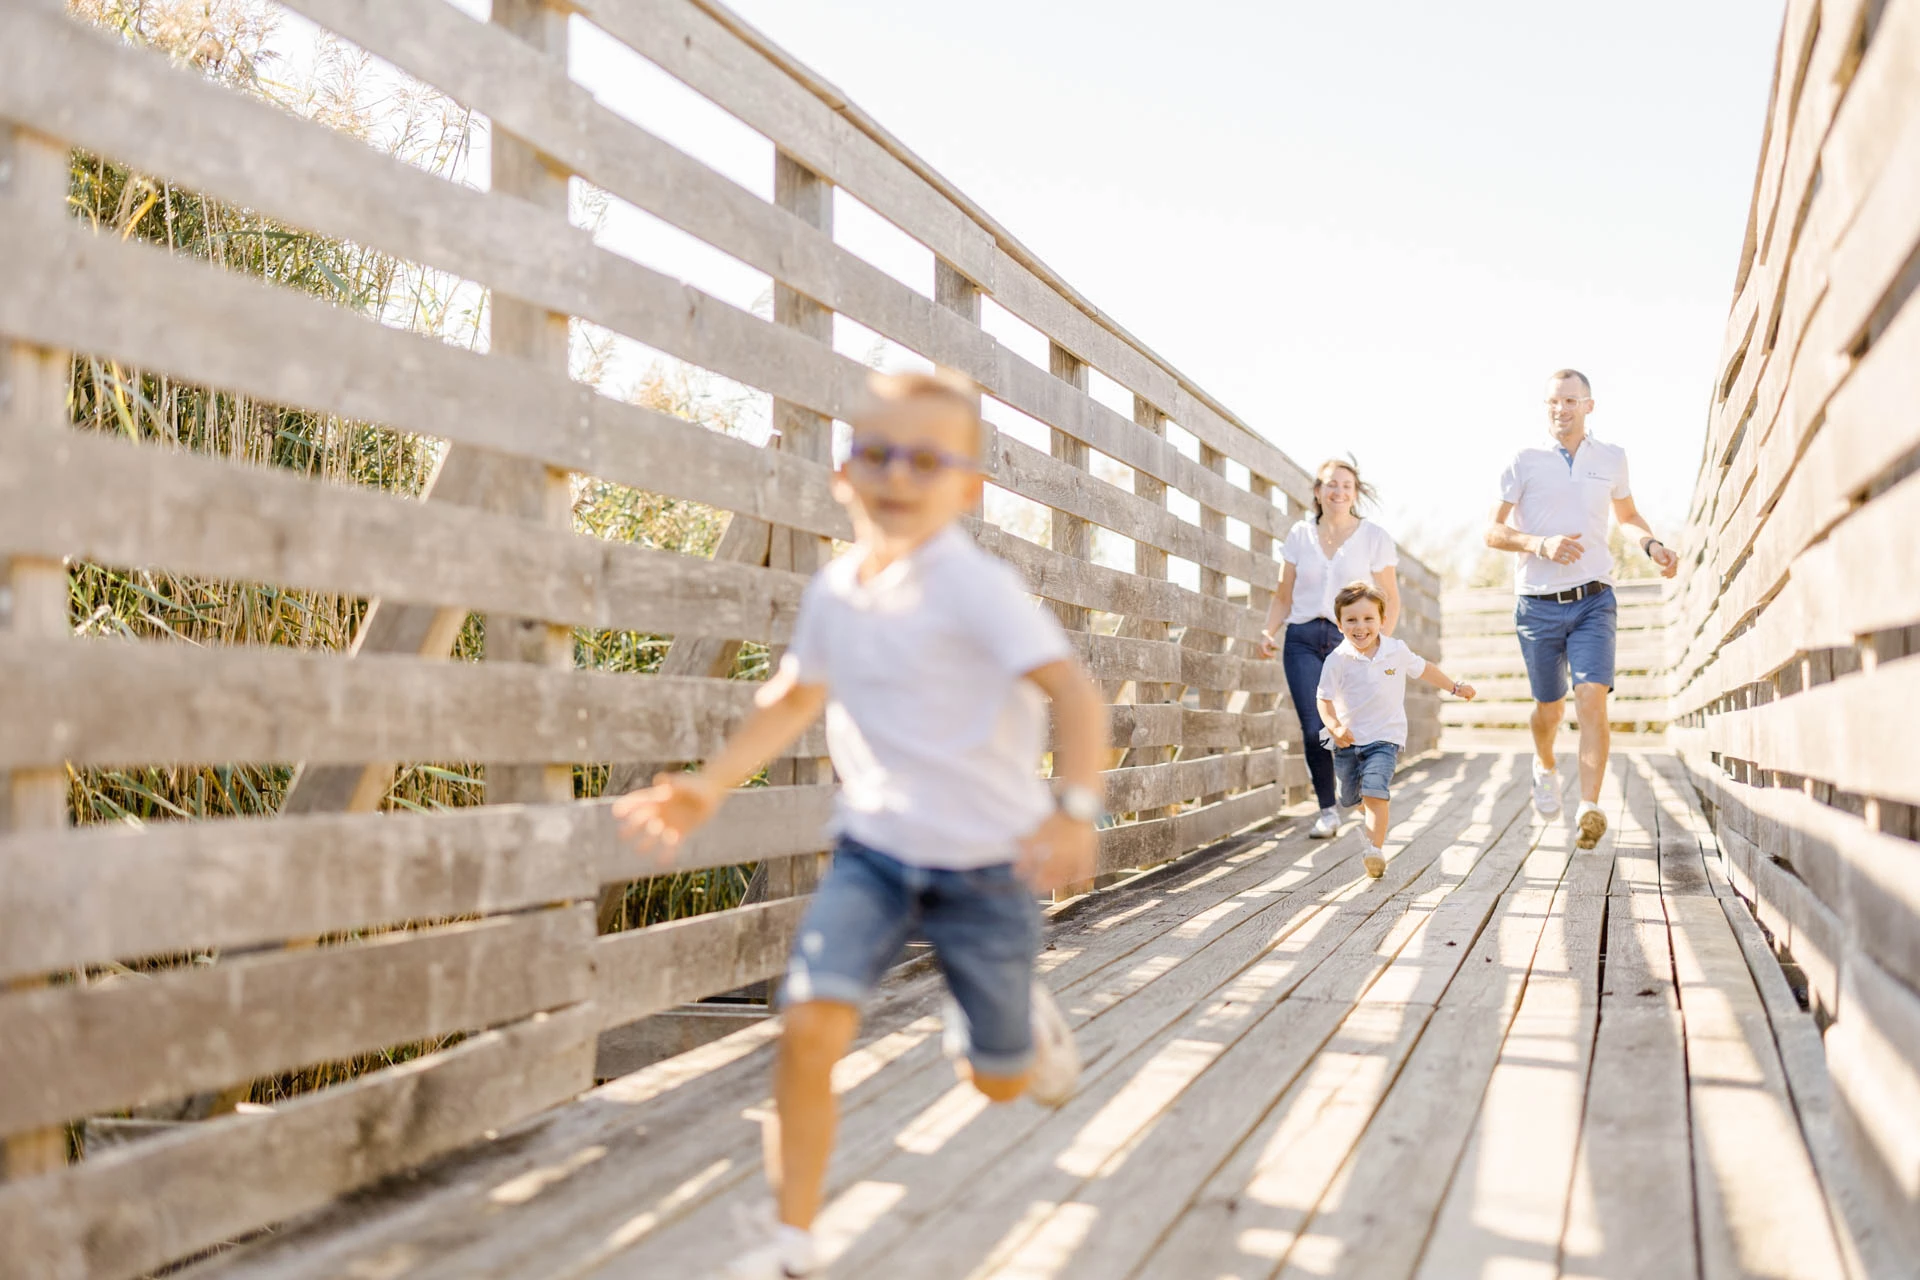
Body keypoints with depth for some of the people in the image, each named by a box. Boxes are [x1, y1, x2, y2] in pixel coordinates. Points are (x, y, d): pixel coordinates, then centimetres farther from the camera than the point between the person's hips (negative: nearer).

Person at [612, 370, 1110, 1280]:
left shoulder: (973, 586, -19)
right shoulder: (835, 589, 0)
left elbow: (1072, 690, -27)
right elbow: (794, 699, 15)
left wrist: (1074, 810, -42)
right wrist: (706, 790, 9)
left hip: (984, 862, -3)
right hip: (873, 851, 4)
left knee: (998, 1080, 11)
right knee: (810, 1026, -16)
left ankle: (1028, 1021, 49)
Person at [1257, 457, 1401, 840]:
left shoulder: (1374, 537, 4)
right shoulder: (1299, 536, 9)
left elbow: (1390, 600, 6)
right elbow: (1284, 596, 13)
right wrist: (1269, 631, -4)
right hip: (1302, 639, 2)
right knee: (1314, 730, -8)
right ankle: (1328, 810, 7)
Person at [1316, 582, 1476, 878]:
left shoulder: (1397, 651, -3)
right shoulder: (1337, 660, -10)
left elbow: (1422, 668, 16)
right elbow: (1324, 698, -9)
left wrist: (1455, 688, 25)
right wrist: (1334, 727, -27)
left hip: (1384, 738, -1)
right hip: (1347, 740, 1)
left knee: (1374, 792, -22)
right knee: (1350, 799, 16)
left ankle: (1377, 850, -22)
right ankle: (1375, 820, 49)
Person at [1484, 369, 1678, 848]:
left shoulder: (1612, 458, 8)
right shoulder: (1524, 461, -1)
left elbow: (1627, 515, 24)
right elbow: (1493, 531, -1)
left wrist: (1653, 545, 3)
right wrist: (1542, 544, -19)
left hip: (1593, 601, 1)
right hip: (1538, 605, -1)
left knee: (1592, 698, -17)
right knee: (1549, 705, 11)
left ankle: (1589, 809, -22)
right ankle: (1545, 767, 44)